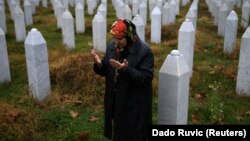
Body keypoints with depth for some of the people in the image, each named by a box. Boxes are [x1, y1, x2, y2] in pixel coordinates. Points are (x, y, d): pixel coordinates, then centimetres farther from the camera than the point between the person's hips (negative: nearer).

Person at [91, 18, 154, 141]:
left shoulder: (144, 51, -19)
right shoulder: (112, 46, 1)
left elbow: (146, 78, -24)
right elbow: (106, 71, 7)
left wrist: (126, 69, -36)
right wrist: (99, 64, -16)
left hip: (135, 104, -6)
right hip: (114, 101, 6)